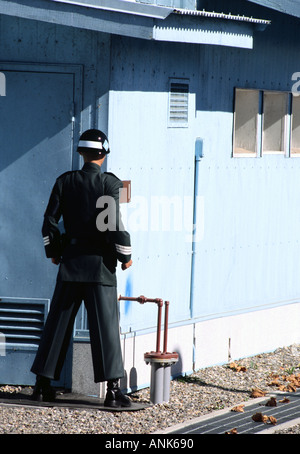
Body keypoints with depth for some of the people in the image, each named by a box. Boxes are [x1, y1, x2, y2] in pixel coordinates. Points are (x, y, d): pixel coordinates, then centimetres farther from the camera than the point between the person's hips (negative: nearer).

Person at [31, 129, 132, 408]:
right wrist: (125, 256, -2)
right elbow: (114, 224, -15)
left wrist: (53, 251, 17)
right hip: (100, 261, -3)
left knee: (58, 322, 11)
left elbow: (49, 222, 2)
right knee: (105, 324, -2)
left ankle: (42, 384, 13)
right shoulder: (110, 183, -8)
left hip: (71, 260, 3)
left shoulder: (64, 182, 2)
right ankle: (112, 390, -6)